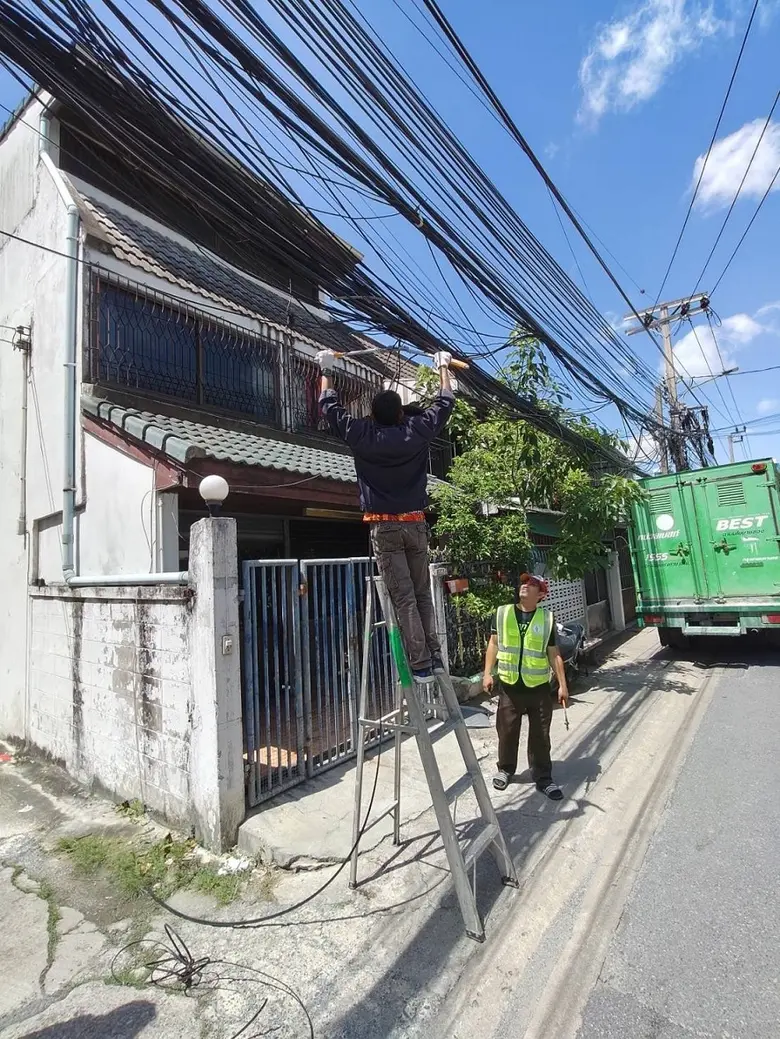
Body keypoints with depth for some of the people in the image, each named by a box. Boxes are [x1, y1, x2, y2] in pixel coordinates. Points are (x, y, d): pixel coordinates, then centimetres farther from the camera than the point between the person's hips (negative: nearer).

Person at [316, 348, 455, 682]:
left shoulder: (362, 435, -2)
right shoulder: (418, 431, 3)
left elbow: (330, 407, 11)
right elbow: (445, 403, 18)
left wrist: (327, 372, 25)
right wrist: (443, 368, 33)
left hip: (384, 527, -2)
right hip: (415, 523, 3)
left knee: (404, 598, -2)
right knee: (422, 594, 11)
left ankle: (421, 665, 0)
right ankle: (435, 656, 12)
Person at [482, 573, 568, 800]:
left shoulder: (547, 618, -2)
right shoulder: (502, 613, -1)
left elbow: (554, 654, 2)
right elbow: (493, 644, 5)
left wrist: (562, 685, 0)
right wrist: (487, 673, -1)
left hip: (539, 687, 0)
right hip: (509, 686, 1)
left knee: (540, 735, 11)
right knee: (507, 731, 12)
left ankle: (543, 777, 28)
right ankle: (505, 769, 34)